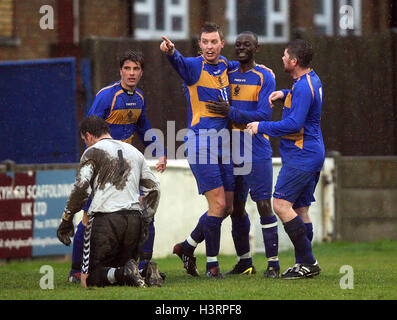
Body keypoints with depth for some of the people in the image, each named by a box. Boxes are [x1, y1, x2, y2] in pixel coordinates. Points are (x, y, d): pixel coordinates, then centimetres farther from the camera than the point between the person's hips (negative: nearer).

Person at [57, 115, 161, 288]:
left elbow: (81, 188, -9)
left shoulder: (92, 152, 3)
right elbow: (153, 188, 22)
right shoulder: (134, 152, 23)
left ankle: (123, 274, -29)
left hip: (105, 219, -5)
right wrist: (145, 221, 27)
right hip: (134, 219, 6)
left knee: (89, 279, 0)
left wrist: (66, 220, -3)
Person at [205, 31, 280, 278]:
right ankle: (245, 262, 19)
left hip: (257, 153, -6)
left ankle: (273, 263, -6)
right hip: (233, 153, 6)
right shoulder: (229, 75, 12)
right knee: (236, 207, 8)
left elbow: (264, 115, -13)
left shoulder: (265, 77, -4)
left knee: (264, 205, -9)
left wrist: (231, 112, -17)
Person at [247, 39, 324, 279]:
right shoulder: (312, 80, 14)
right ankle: (305, 263, 10)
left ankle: (308, 262, -14)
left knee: (282, 204, -14)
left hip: (302, 155, -11)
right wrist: (284, 94, 16)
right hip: (312, 153, 11)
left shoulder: (303, 87, -19)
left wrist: (261, 127, -13)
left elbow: (294, 124, -23)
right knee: (300, 209, 11)